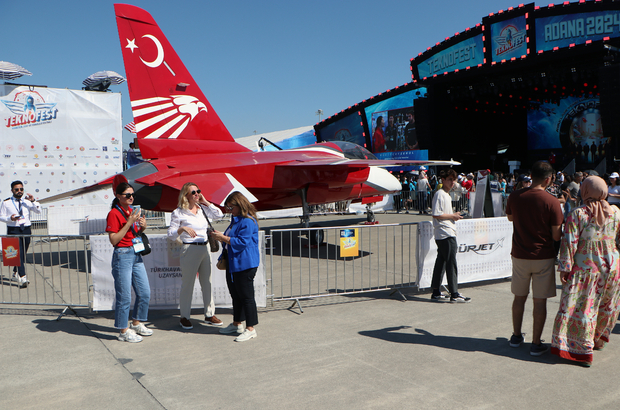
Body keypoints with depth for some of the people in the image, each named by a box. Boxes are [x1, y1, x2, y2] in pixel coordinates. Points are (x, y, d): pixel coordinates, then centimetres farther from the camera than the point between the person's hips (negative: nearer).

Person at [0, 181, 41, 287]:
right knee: (19, 253, -15)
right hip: (13, 231, -4)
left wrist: (33, 201, -10)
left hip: (26, 230, 4)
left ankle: (16, 273, 33)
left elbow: (38, 211, 3)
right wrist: (10, 218, -18)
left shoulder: (27, 202, 9)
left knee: (23, 254, 12)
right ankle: (22, 278, -21)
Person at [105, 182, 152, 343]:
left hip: (136, 254, 8)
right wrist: (129, 223, -19)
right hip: (122, 255, -8)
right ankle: (124, 331, 13)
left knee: (145, 292, 11)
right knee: (124, 296, -1)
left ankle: (136, 323, 29)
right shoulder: (114, 213, -10)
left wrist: (143, 226, 0)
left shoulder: (133, 210, 13)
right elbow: (114, 240, -15)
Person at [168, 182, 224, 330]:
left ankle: (209, 314, 21)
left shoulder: (202, 209, 10)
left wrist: (205, 201, 3)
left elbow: (219, 214, 4)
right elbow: (171, 234, -7)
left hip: (205, 247, 6)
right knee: (187, 284, 2)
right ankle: (184, 317, 16)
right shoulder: (179, 213, -5)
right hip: (190, 249, -5)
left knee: (207, 282, 10)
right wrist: (183, 228, -26)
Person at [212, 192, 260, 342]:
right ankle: (237, 324, 31)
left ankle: (250, 329, 4)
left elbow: (242, 242, -22)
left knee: (246, 296, -4)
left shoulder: (248, 221, -17)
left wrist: (224, 238, -17)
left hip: (245, 265, -11)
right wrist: (220, 236, 8)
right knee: (235, 295, 18)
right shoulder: (235, 220, 16)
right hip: (233, 263, 11)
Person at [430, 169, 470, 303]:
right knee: (451, 264, -8)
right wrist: (452, 216, -12)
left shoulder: (447, 195, 19)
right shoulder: (439, 194, -12)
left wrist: (453, 215, 10)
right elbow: (436, 215, -20)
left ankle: (436, 293, 17)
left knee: (441, 262, 12)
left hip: (448, 233, 10)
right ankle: (454, 294, -4)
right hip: (446, 235, -10)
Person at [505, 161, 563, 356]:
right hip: (543, 257, -3)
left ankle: (516, 336, 29)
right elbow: (557, 236, -11)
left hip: (519, 255, 3)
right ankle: (536, 344, 12)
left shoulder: (514, 196, -4)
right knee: (540, 300, 6)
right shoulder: (552, 202, -15)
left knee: (519, 297, 17)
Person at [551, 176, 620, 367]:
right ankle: (598, 341, 39)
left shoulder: (578, 214, -13)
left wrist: (564, 268, -10)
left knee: (581, 308, 4)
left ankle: (583, 350, 8)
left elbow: (569, 243, -15)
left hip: (585, 269, -5)